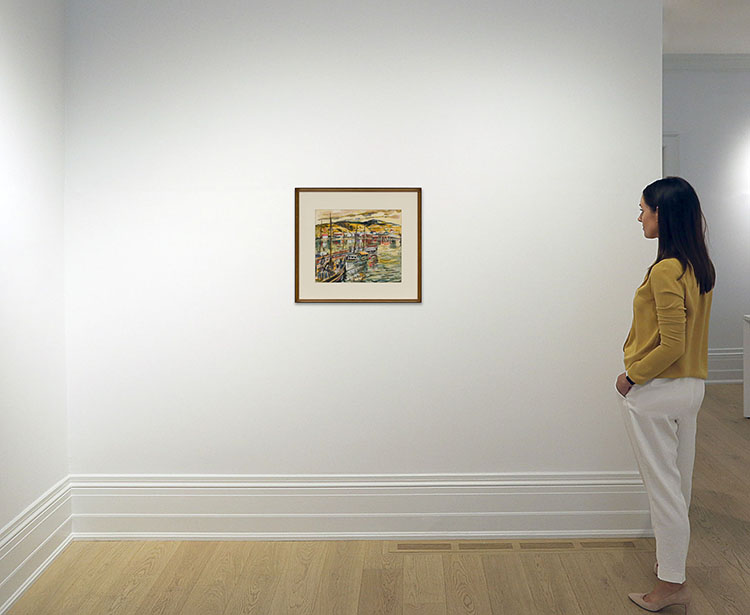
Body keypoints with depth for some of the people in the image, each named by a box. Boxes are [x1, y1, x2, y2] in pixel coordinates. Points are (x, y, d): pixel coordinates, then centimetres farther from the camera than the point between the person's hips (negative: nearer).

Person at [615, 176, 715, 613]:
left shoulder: (665, 271, -22)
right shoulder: (700, 267, 6)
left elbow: (672, 345, -24)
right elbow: (684, 335, 11)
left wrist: (632, 375, -12)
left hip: (657, 392, -9)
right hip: (693, 386, 9)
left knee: (663, 486, 2)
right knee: (680, 482, 20)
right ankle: (674, 561, 36)